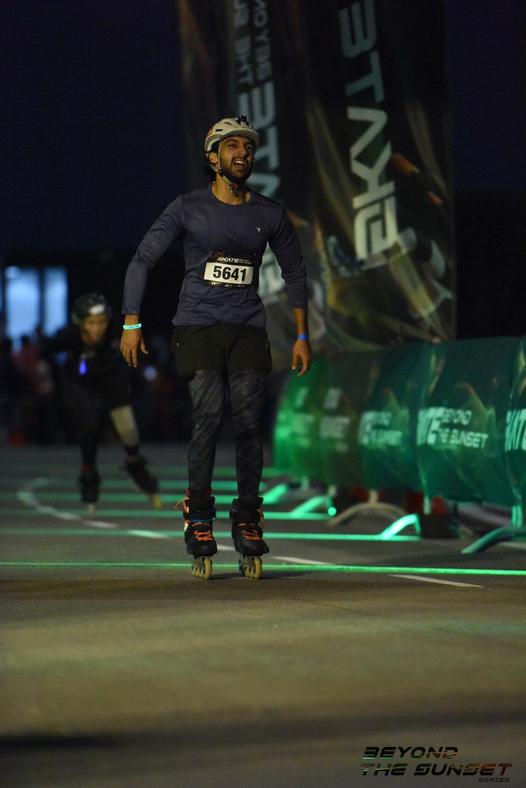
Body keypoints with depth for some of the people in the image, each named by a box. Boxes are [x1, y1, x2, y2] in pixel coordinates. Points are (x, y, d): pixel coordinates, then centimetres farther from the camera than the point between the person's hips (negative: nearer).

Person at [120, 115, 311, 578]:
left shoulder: (269, 214, 9)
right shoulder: (188, 208, 2)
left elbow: (294, 271, 19)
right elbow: (142, 261, 4)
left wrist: (302, 336, 15)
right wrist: (131, 323, -3)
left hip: (248, 330, 2)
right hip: (198, 327, -2)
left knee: (248, 422, -9)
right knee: (209, 416, -16)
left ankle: (248, 521, -1)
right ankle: (198, 517, -6)